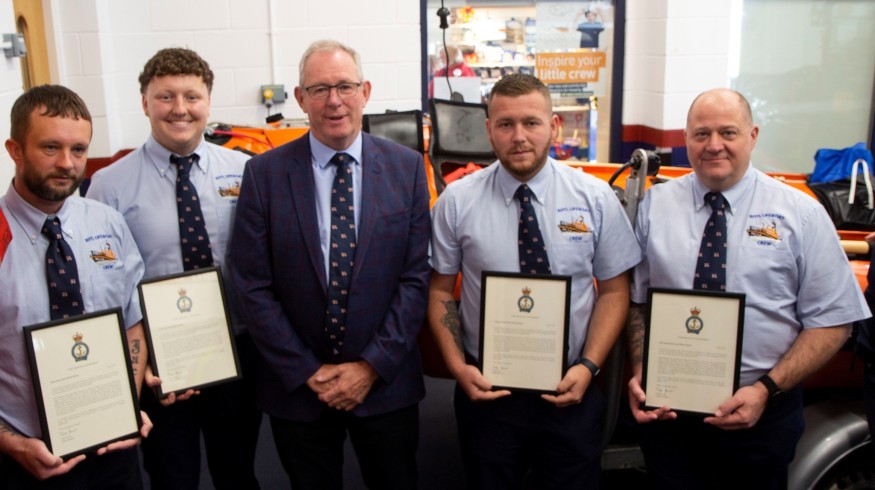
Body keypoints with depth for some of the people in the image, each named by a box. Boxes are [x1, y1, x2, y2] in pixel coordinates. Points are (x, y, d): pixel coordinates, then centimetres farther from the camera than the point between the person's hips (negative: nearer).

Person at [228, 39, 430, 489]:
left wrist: (373, 366, -10)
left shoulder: (406, 168, -3)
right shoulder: (264, 173, -5)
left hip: (386, 382, 1)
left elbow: (416, 276, -5)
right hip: (296, 385, 0)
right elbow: (253, 287, -6)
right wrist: (306, 372, -9)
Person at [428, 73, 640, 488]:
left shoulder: (596, 198, -5)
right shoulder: (456, 202, -5)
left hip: (571, 392, 0)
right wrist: (457, 366, -10)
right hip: (486, 390, 0)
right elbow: (440, 291, 1)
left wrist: (588, 367, -11)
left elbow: (614, 290, 0)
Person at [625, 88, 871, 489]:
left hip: (761, 413, -1)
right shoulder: (655, 205, 1)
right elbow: (636, 301, 3)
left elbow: (831, 321, -4)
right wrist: (639, 373, -11)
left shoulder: (801, 214, -3)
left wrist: (765, 390, -14)